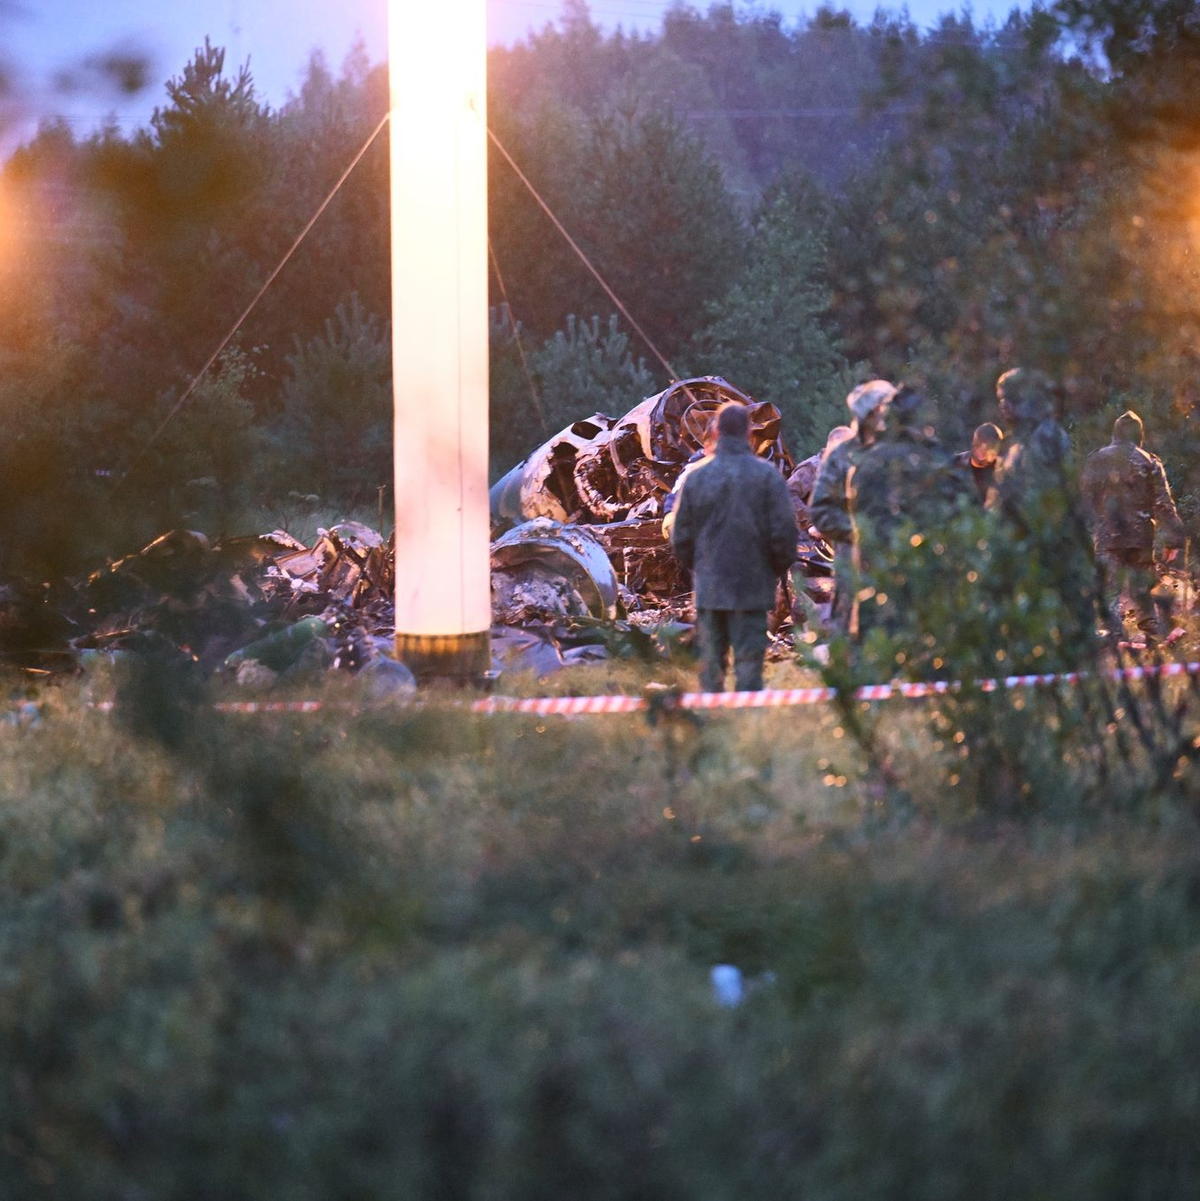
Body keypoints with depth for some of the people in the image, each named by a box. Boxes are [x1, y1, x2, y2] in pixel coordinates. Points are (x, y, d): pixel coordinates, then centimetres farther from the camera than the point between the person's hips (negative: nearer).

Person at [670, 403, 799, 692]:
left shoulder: (696, 477, 1)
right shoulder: (766, 475, -6)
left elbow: (680, 537, 6)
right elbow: (784, 531, -6)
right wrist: (779, 568, 10)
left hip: (709, 585, 2)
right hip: (752, 586, -2)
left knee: (711, 660, 9)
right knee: (749, 658, -1)